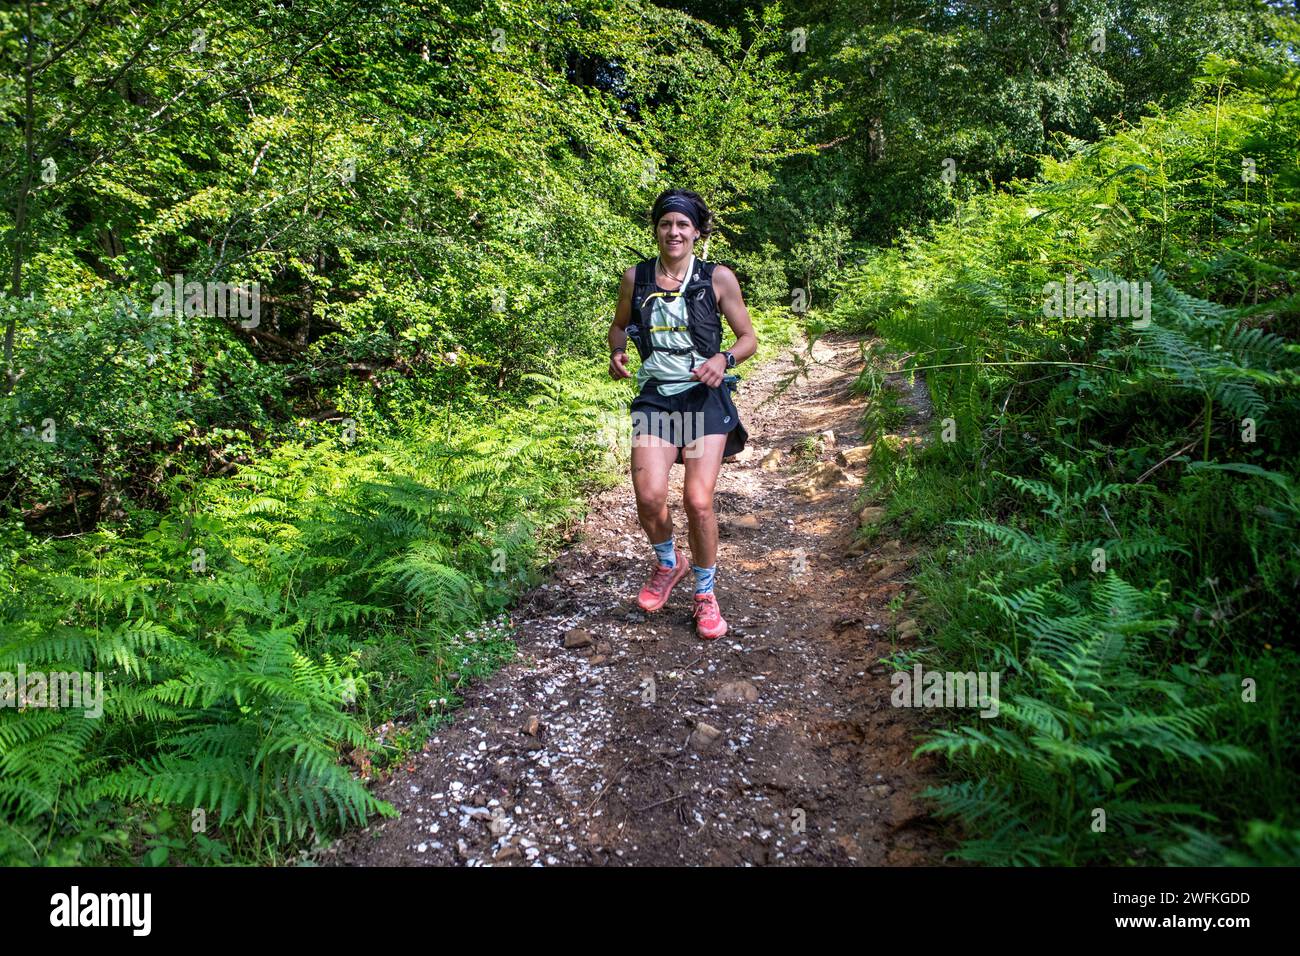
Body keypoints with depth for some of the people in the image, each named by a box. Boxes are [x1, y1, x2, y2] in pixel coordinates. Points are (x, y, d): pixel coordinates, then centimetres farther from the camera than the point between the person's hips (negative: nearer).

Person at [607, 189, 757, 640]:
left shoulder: (718, 278, 0)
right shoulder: (635, 277, 5)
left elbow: (749, 338, 6)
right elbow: (620, 324, 22)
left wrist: (724, 359, -14)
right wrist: (617, 352, 0)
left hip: (706, 398, -1)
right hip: (656, 397, 2)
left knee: (698, 500, -10)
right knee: (649, 494, -15)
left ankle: (705, 593, 15)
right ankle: (667, 562, 20)